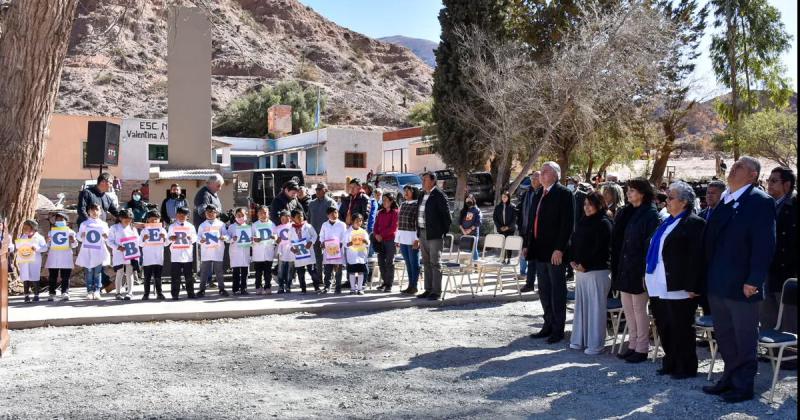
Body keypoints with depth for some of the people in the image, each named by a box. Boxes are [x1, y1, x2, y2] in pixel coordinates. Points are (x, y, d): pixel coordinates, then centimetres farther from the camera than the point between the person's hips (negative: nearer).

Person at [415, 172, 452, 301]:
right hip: (423, 234, 8)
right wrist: (418, 235, 16)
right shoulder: (423, 195, 15)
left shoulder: (439, 195, -10)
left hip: (434, 235, -8)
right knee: (426, 263, 12)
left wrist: (443, 232, -7)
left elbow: (446, 215, -10)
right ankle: (428, 290, 19)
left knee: (435, 263, -4)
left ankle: (436, 291, 0)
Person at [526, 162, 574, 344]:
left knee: (557, 291, 2)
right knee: (544, 291, 13)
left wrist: (559, 249, -20)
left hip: (555, 252, -8)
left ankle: (558, 329, 10)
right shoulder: (538, 195, 15)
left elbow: (568, 224, -15)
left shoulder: (564, 194, -9)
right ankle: (548, 325, 23)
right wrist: (528, 245, 12)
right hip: (540, 251, 8)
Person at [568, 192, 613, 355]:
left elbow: (600, 248, -15)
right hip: (580, 269, 8)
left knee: (595, 307, -3)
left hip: (597, 270, -8)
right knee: (581, 305, 12)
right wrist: (573, 260, 2)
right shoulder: (582, 222, 14)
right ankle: (579, 340, 21)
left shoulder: (603, 223, -9)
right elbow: (574, 242, 16)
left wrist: (584, 265, -13)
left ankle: (595, 344, 3)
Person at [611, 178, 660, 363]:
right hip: (625, 269, 8)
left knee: (639, 308, 1)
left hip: (638, 270, -8)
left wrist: (646, 271, -19)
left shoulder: (651, 214, -12)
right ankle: (633, 345, 24)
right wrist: (617, 267, 9)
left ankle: (642, 348, 13)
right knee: (627, 308, 13)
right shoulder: (628, 212, 11)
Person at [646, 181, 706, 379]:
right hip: (660, 286, 8)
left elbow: (696, 257, -15)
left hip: (678, 287, -8)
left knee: (681, 329, 2)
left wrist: (692, 287, -19)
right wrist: (648, 275, 16)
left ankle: (686, 367, 14)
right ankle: (670, 363, 26)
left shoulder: (694, 223, -9)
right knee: (664, 327, 13)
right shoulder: (667, 222, 16)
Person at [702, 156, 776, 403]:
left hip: (742, 287, -8)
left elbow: (764, 245, -16)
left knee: (744, 339, 5)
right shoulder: (724, 202, 13)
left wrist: (753, 281, -20)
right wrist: (708, 278, 12)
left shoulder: (760, 202, -10)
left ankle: (743, 386, 17)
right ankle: (729, 379, 31)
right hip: (717, 286, 8)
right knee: (724, 337, 18)